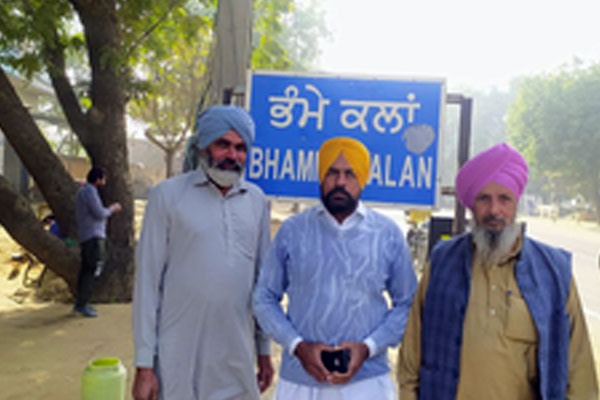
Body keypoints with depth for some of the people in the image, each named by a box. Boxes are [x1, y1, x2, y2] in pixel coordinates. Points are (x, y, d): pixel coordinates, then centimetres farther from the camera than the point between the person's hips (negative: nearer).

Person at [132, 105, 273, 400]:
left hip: (238, 359, 3)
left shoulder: (257, 201, 7)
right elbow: (148, 281, -4)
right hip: (179, 361, -3)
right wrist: (144, 364, -6)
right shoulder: (168, 195, -3)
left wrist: (264, 349, 12)